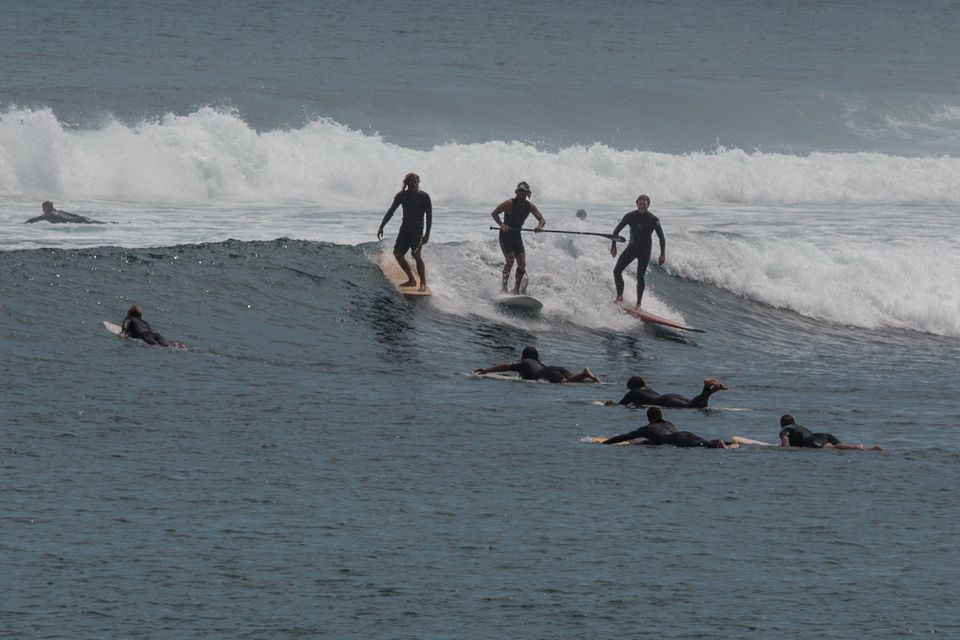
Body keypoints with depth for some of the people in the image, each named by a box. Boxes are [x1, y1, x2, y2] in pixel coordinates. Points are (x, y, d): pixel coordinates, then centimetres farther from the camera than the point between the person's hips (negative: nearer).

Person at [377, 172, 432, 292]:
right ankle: (411, 280, 14)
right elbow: (391, 212, 13)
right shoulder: (402, 196, 5)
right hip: (405, 228, 6)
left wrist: (427, 234, -15)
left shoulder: (424, 197, -8)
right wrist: (381, 227, 9)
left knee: (415, 253, -22)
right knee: (398, 253, 2)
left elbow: (429, 216, -8)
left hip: (417, 228, -6)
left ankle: (423, 284, -20)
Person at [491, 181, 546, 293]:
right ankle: (504, 287, -11)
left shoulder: (530, 206, -1)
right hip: (506, 235, -5)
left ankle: (516, 289, 6)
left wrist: (539, 226, -24)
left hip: (517, 235, 5)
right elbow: (494, 213, -15)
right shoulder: (510, 204, -15)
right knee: (510, 261, -18)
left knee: (522, 264, -4)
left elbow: (542, 219, 0)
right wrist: (501, 225, -31)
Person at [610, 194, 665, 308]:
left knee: (640, 276, -11)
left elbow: (661, 237, -10)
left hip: (645, 250, -3)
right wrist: (613, 245, -4)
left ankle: (639, 304, -5)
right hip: (632, 247, 3)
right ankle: (619, 295, 6)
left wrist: (662, 254, -18)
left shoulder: (653, 220, -14)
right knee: (617, 271, -9)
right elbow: (617, 230, 2)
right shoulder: (630, 216, -9)